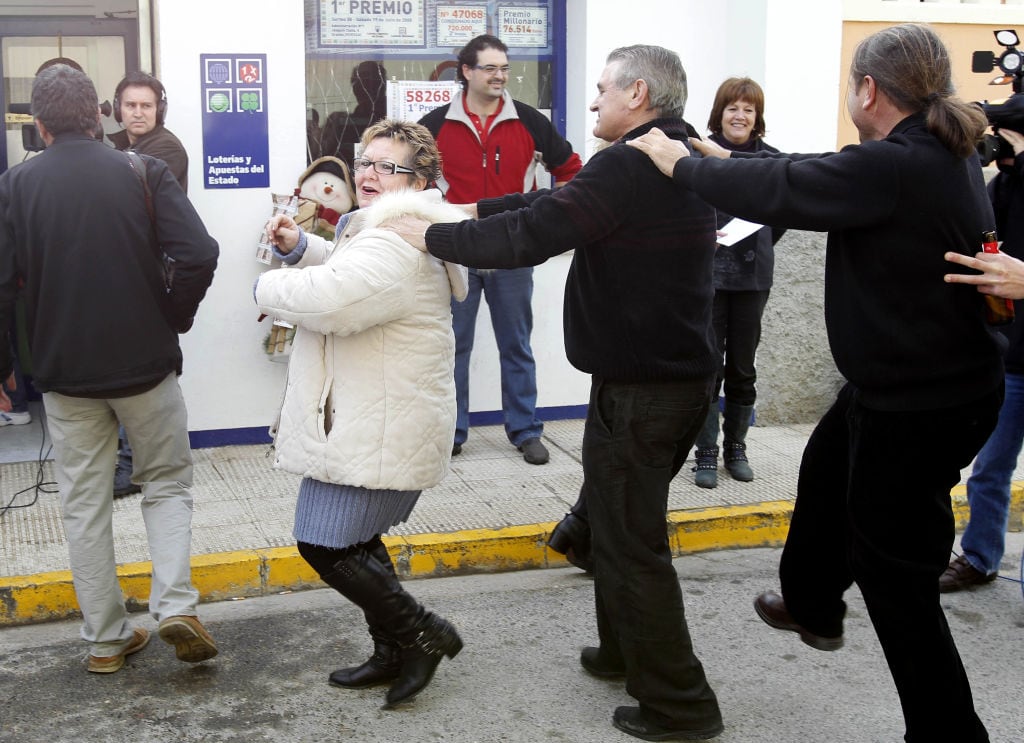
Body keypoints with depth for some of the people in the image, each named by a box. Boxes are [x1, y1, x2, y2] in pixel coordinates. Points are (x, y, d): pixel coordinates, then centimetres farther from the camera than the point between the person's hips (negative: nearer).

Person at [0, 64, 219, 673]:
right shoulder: (144, 173, -6)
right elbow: (200, 254, -18)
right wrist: (175, 319, -2)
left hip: (65, 372, 1)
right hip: (147, 363, -1)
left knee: (85, 503, 13)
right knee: (168, 484, 16)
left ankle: (107, 638, 18)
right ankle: (175, 605, -2)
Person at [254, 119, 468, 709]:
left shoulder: (397, 244, -23)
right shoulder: (391, 227, 15)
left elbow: (332, 298, -35)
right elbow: (349, 272, 29)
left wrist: (271, 286, -15)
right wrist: (300, 247, 8)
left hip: (379, 434, -11)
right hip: (365, 420, 11)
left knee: (325, 545, -5)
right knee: (353, 538, 20)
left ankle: (423, 634, 8)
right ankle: (394, 654, 31)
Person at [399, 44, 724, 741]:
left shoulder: (630, 165, -20)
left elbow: (531, 234, -22)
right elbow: (557, 204, 13)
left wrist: (432, 236, -9)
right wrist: (468, 211, 10)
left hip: (638, 387, -10)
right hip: (683, 371, 10)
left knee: (631, 540, 0)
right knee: (618, 519, 23)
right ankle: (625, 651, 37)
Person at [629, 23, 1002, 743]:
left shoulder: (892, 167, -28)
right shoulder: (951, 154, 3)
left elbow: (777, 191, -24)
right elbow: (813, 174, 9)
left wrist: (680, 162, -9)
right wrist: (724, 158, 11)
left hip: (917, 408, -11)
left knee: (897, 579, 3)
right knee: (826, 469, 32)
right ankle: (812, 605, 56)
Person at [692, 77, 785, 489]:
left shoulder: (770, 160, 1)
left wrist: (762, 246, 9)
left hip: (752, 277, 3)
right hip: (707, 274, -3)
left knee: (743, 368, 12)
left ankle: (736, 448, 26)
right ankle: (706, 454, 11)